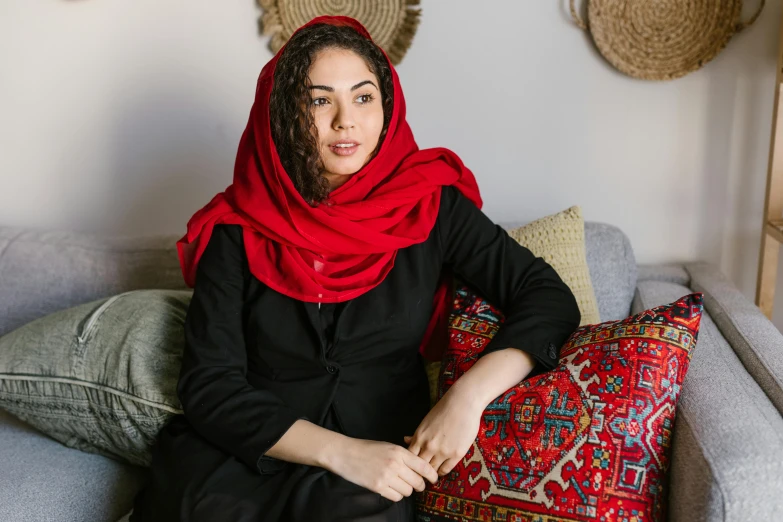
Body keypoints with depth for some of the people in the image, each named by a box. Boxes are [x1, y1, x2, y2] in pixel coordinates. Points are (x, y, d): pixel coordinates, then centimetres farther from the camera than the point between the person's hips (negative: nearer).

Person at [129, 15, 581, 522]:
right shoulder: (238, 228, -1)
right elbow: (208, 385, -6)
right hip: (239, 454, 0)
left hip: (378, 465, 0)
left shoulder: (430, 204, 0)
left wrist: (469, 395, -20)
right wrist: (340, 451, -19)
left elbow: (550, 298, -2)